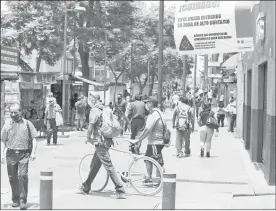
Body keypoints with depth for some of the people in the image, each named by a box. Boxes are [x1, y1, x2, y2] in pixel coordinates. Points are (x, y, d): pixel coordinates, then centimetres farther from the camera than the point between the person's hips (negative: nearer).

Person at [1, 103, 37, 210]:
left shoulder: (27, 124, 6)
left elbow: (34, 139, 5)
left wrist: (33, 152, -5)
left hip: (24, 154, -2)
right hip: (11, 154, 3)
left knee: (23, 175, -13)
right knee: (12, 177, 5)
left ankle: (23, 201, -9)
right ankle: (15, 200, 18)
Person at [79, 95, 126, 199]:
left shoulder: (94, 111, -13)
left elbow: (90, 127, -16)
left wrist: (88, 138, 0)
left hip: (100, 141, -9)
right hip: (107, 140, 9)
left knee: (109, 166, -9)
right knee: (94, 165, 19)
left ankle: (120, 191, -10)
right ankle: (86, 187, 32)